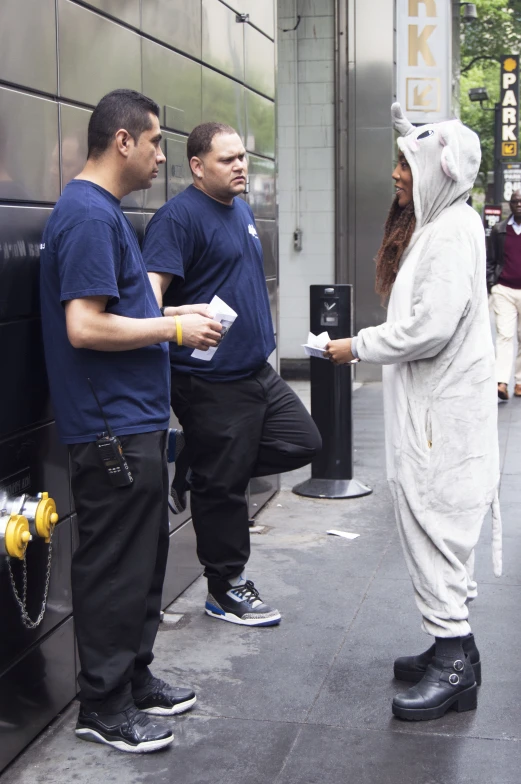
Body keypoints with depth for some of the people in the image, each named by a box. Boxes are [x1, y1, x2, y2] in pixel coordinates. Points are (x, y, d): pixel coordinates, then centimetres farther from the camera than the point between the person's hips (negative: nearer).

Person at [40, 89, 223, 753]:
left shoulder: (101, 211, 16)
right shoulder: (88, 215, -18)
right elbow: (85, 327, -25)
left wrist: (174, 318, 11)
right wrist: (173, 328, -15)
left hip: (134, 419, 11)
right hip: (111, 429, -11)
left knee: (144, 558, 18)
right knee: (115, 568, 0)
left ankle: (133, 676, 32)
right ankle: (103, 705, 13)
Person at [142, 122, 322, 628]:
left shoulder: (242, 211, 15)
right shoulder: (179, 216, -14)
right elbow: (154, 284, -26)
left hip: (257, 371, 9)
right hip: (211, 382, -9)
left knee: (302, 442, 12)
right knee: (222, 485, 1)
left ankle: (194, 473, 18)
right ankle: (226, 588, 18)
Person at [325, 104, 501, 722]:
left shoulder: (452, 231, -15)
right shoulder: (433, 225, 17)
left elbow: (432, 327, -22)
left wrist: (358, 347, -12)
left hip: (442, 413, -10)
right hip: (427, 405, 11)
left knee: (433, 526, -6)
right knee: (429, 525, 15)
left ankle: (454, 665, 3)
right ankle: (452, 647, 26)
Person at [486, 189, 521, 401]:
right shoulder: (499, 230, 5)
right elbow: (490, 260, 8)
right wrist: (491, 284, -1)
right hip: (504, 291, -1)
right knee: (504, 336, -8)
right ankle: (501, 382, -13)